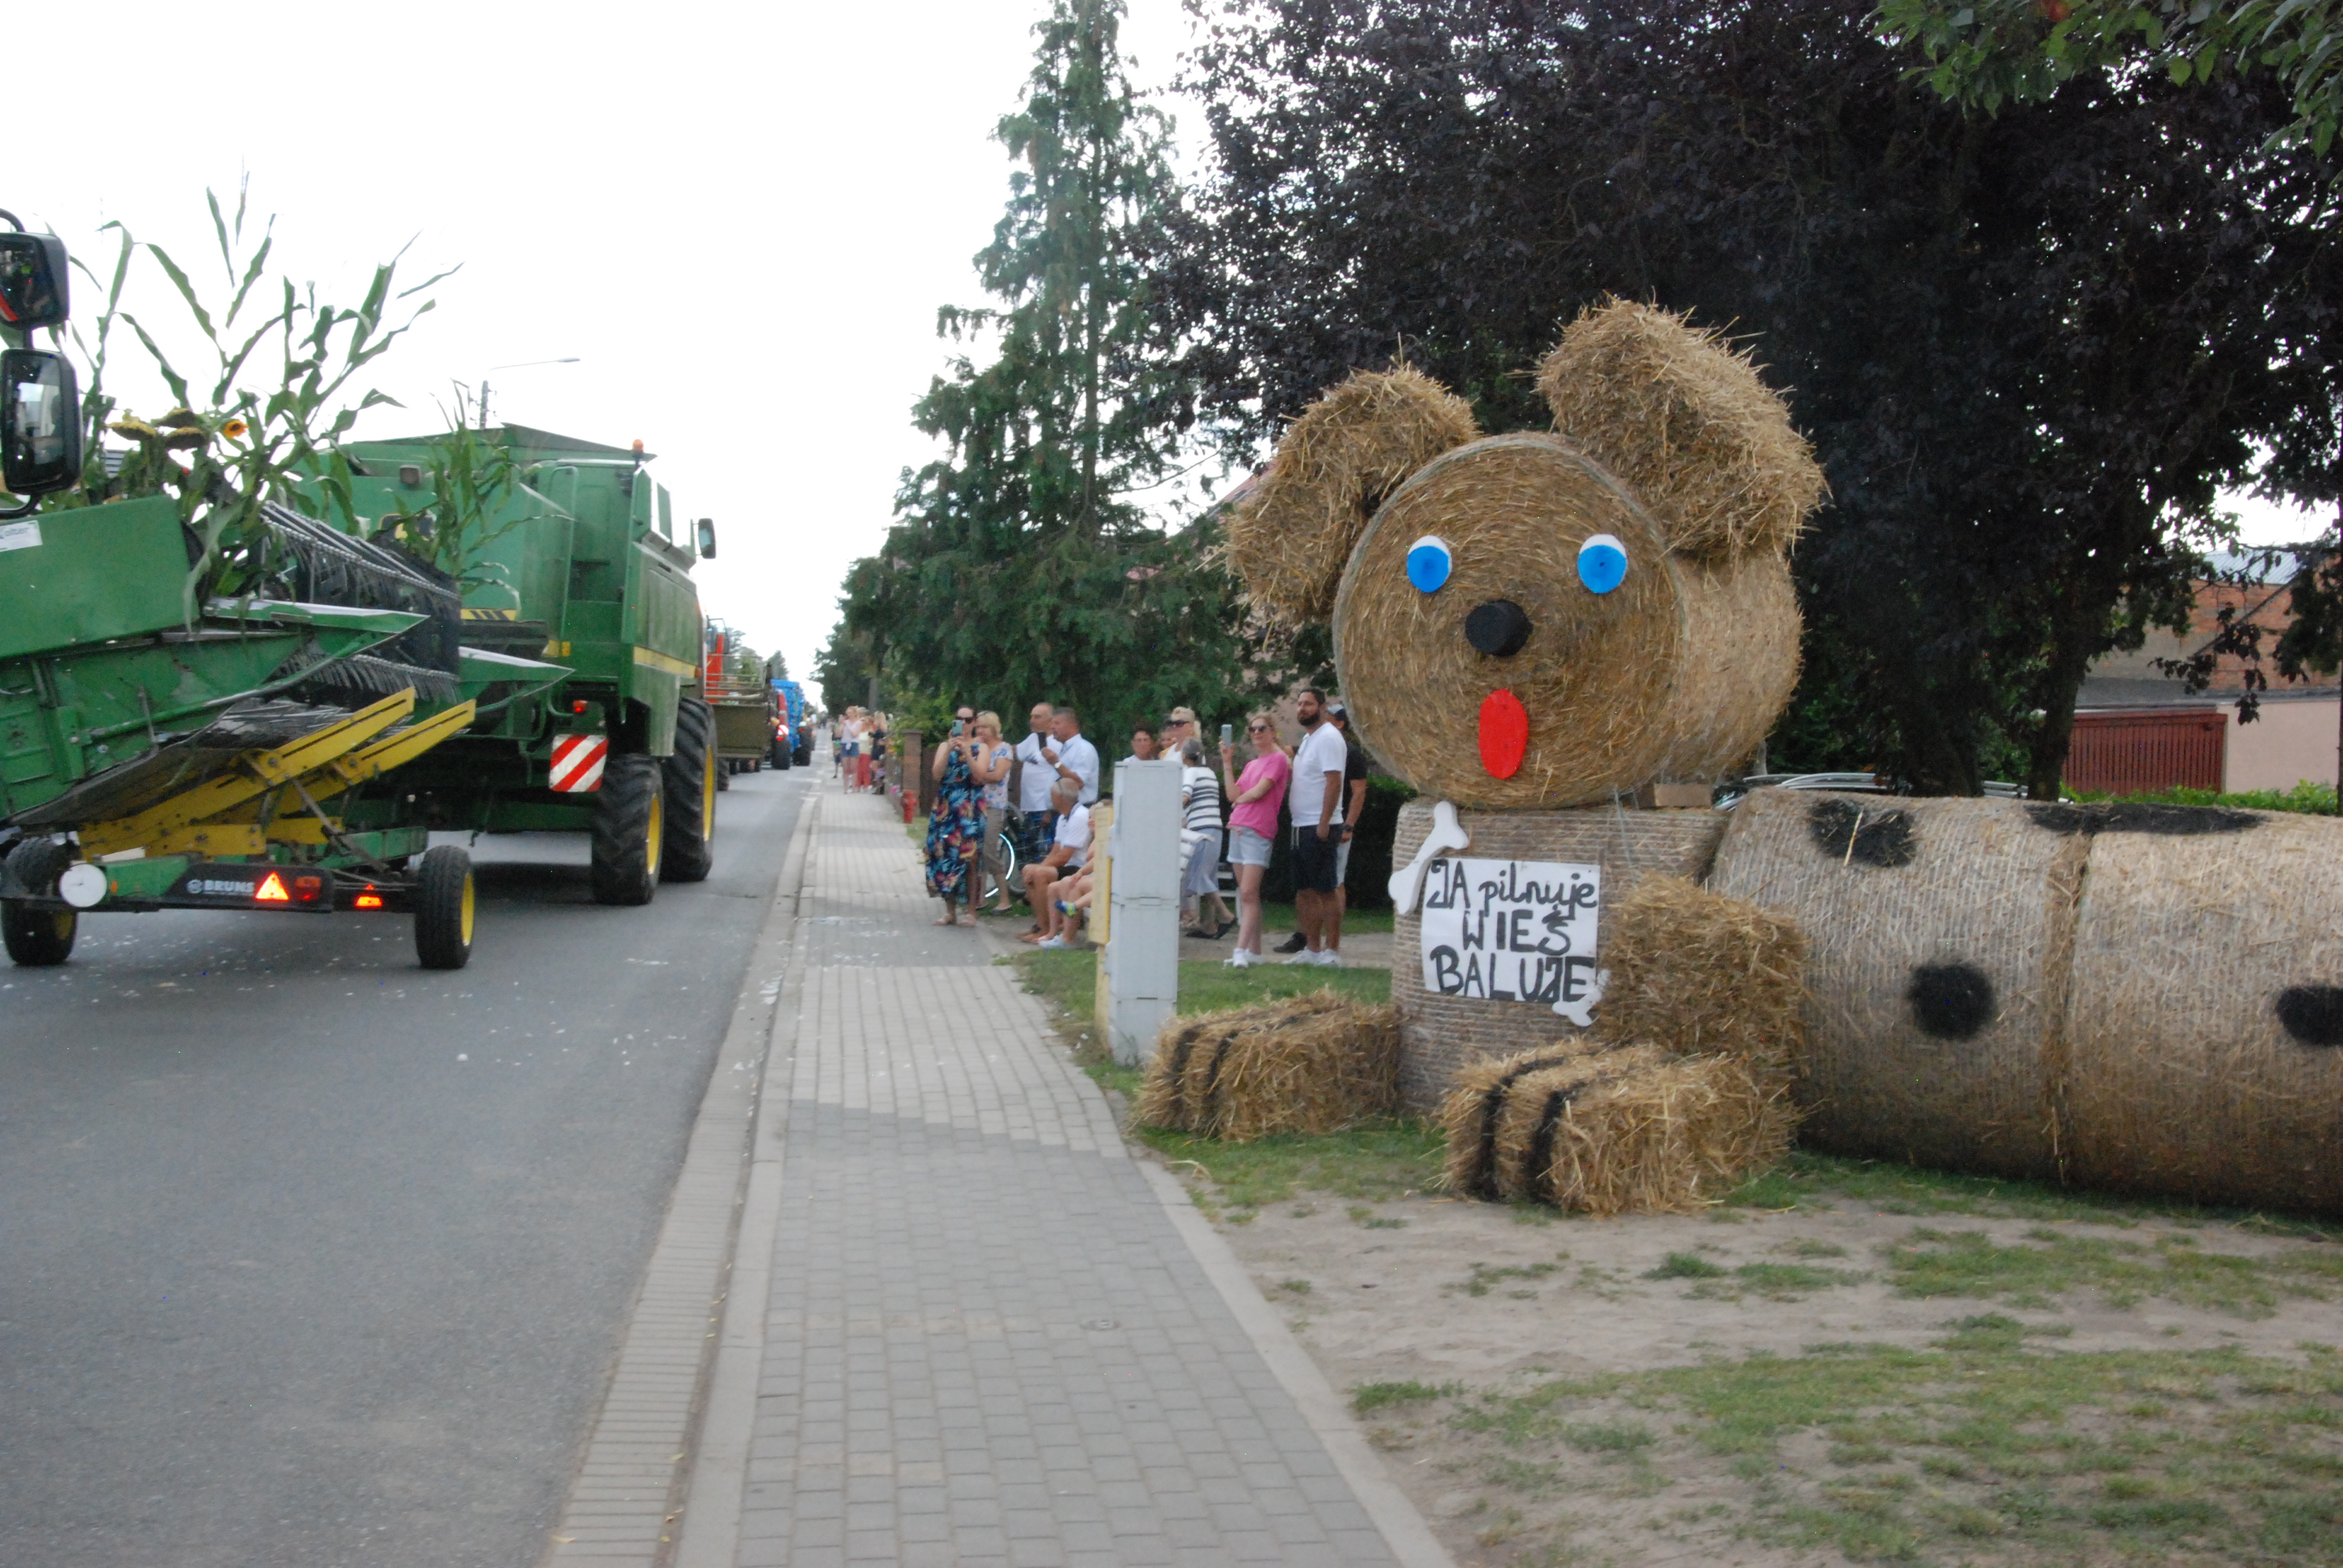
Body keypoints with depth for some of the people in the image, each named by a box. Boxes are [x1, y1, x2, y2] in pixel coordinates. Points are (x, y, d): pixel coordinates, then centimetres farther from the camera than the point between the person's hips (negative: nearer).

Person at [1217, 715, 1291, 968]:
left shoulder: (1277, 759, -2)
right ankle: (1254, 950, 10)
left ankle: (1241, 951, -21)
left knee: (1248, 894, -15)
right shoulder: (1251, 765, 21)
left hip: (1258, 831, -8)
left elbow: (1259, 791, -12)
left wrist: (1240, 798, 6)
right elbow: (1233, 795, 9)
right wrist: (1227, 763, 7)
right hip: (1238, 829, 8)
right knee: (1246, 894, 7)